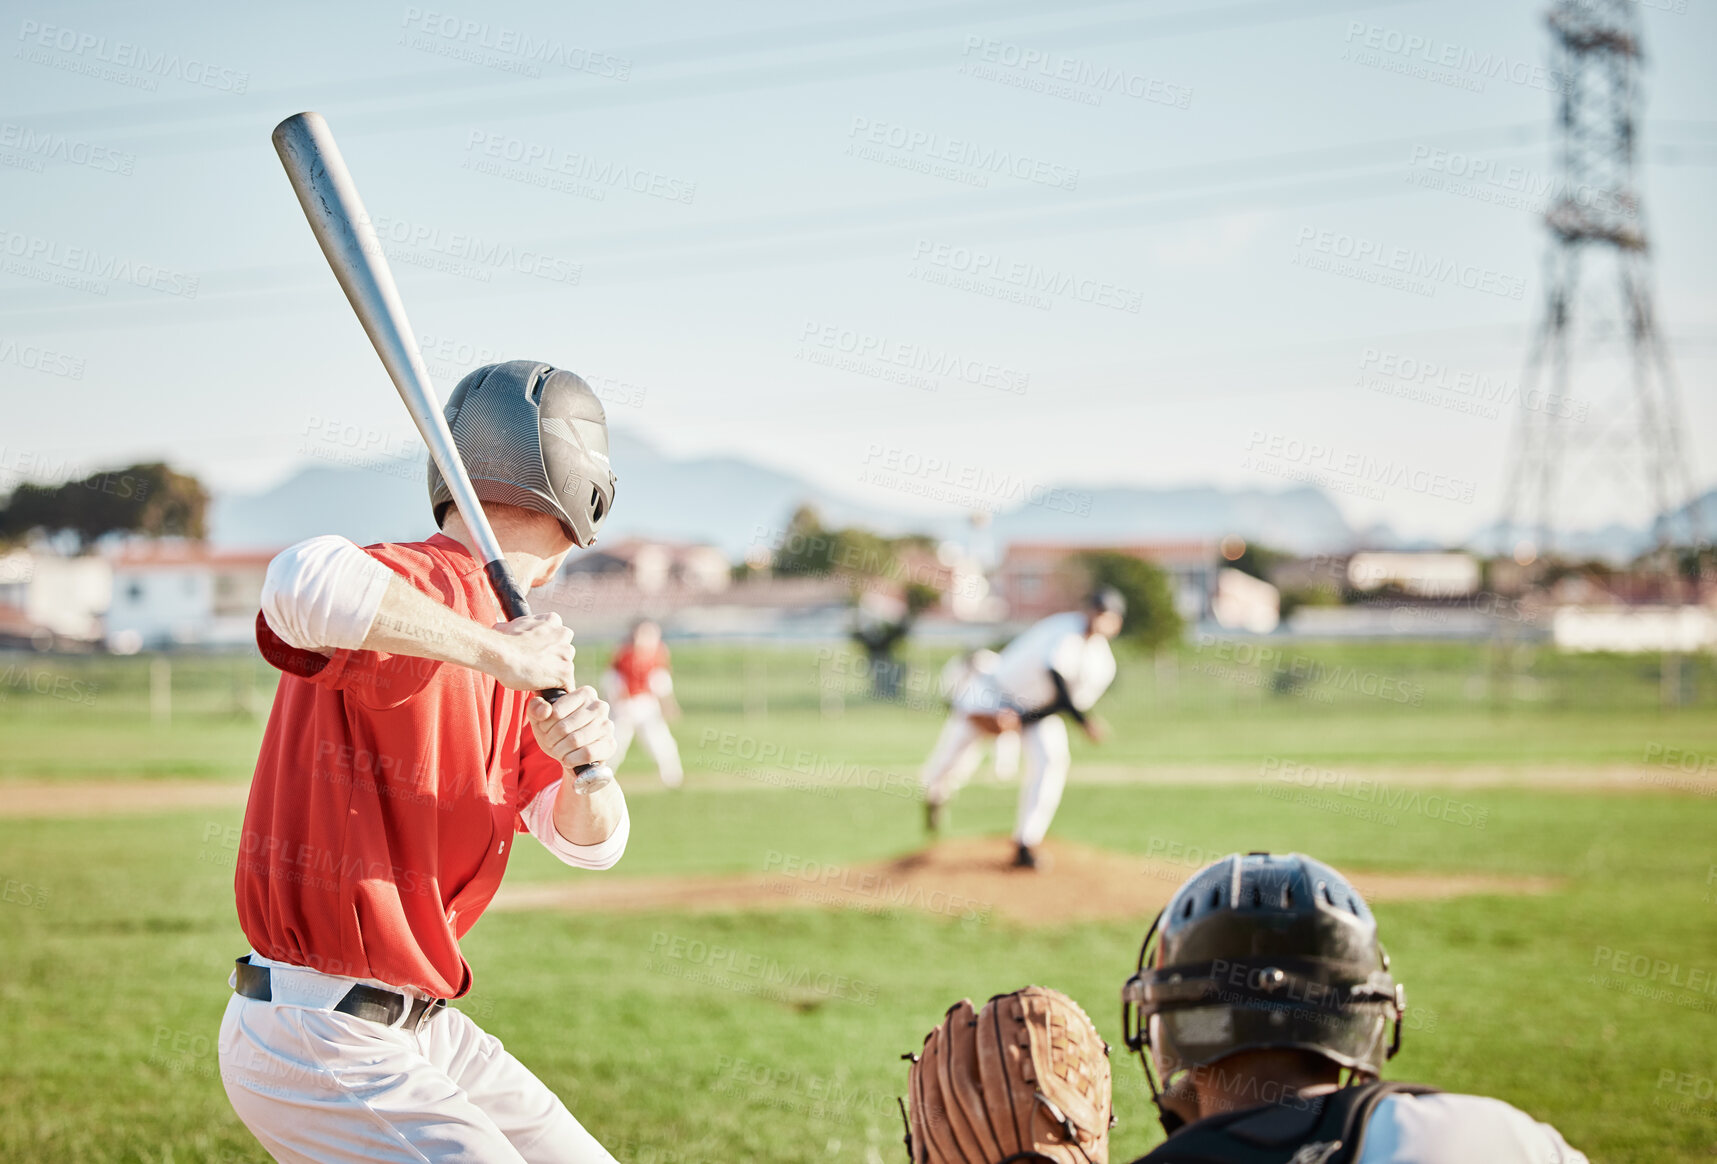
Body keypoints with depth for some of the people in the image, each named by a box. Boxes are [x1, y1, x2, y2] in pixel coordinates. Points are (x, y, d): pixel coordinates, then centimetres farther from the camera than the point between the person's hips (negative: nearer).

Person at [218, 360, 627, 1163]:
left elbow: (590, 841, 10)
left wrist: (585, 763, -13)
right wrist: (497, 650, -31)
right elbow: (305, 584, -43)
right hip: (313, 1042, -10)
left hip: (422, 1032, 10)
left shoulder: (513, 653, 11)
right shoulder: (419, 591, -18)